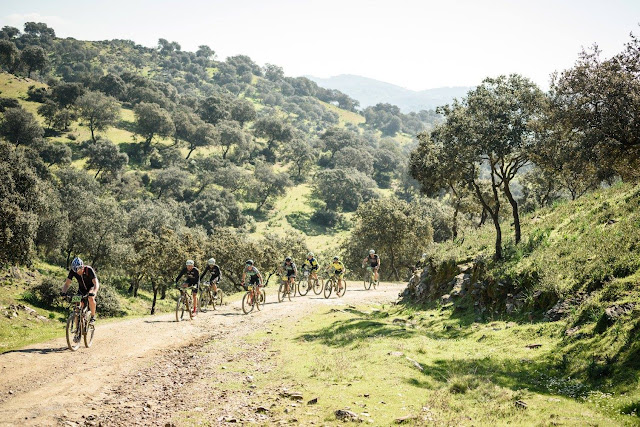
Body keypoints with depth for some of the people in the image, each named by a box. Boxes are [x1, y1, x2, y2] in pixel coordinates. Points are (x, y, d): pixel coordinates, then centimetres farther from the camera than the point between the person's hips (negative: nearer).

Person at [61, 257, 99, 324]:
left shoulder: (89, 270, -32)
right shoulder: (72, 271, -22)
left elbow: (96, 284, -38)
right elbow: (67, 283, -19)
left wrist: (93, 293, -55)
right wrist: (64, 292, -38)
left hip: (92, 287, -4)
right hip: (82, 288, 4)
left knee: (91, 299, -33)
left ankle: (93, 317, -15)